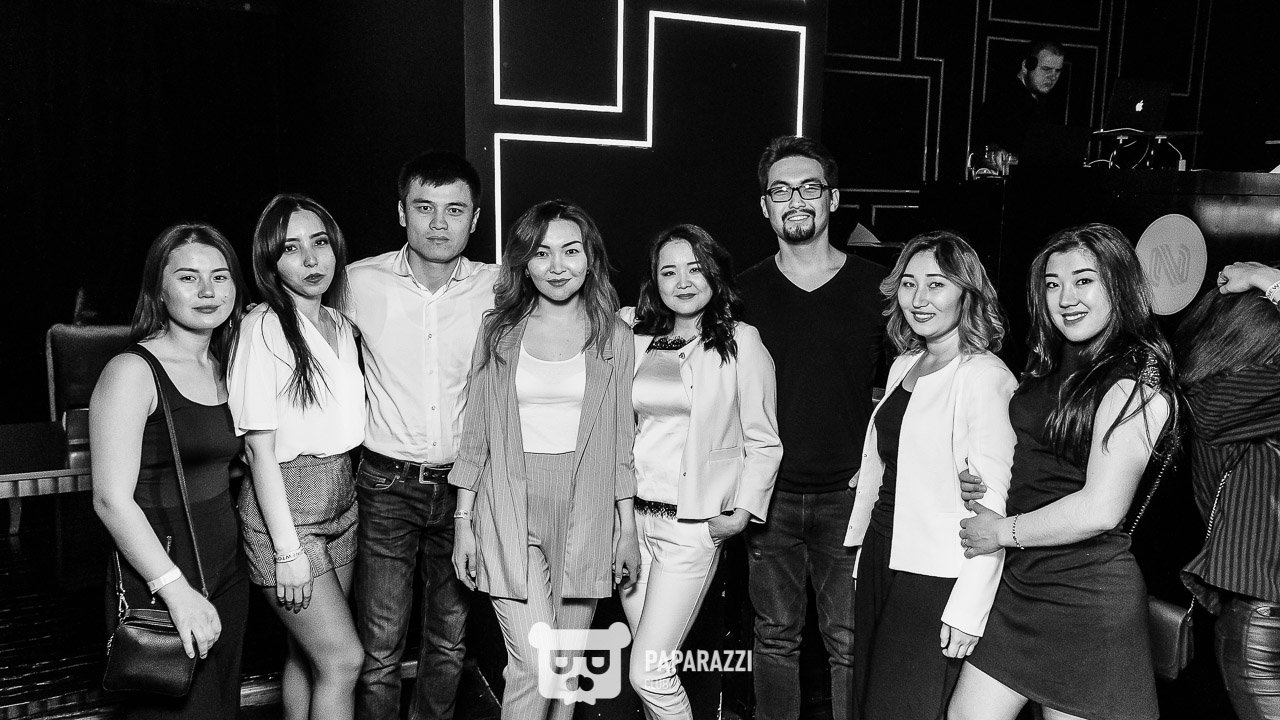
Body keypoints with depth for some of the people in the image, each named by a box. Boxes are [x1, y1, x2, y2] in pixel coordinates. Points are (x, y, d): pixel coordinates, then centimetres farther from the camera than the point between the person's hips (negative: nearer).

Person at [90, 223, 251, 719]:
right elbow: (112, 500, -17)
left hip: (227, 569, 7)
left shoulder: (221, 367, 8)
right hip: (158, 580, -7)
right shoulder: (132, 372, -14)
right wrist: (175, 588, -20)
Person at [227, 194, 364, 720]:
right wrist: (288, 550, -17)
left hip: (341, 500, 7)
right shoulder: (264, 327, -13)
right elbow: (260, 446, -15)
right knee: (343, 659, -4)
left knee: (308, 652, 14)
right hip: (284, 505, -6)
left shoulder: (339, 325, 9)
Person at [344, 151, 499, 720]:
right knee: (379, 650, 0)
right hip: (387, 485, -1)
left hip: (463, 487, 2)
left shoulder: (498, 288, -4)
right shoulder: (362, 283, -7)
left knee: (450, 642, 15)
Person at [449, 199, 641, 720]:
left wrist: (628, 529, 5)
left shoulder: (614, 337, 5)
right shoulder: (499, 332, 4)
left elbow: (621, 440, 7)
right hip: (511, 507, -1)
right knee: (533, 663, -11)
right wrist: (463, 523, 2)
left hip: (586, 510, 1)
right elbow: (476, 435, 6)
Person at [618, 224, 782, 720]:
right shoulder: (632, 334, 6)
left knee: (648, 673, -5)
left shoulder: (741, 343, -3)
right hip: (629, 514, 4)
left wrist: (744, 510, -9)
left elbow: (763, 442, 0)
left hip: (692, 524, -4)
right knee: (649, 662, 14)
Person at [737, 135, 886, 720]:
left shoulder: (876, 285, 1)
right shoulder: (745, 291, 4)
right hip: (769, 494, 1)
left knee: (849, 644, 5)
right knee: (775, 638, 13)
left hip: (848, 493, -1)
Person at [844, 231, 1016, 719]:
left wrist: (968, 608, -22)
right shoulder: (904, 366, 10)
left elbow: (993, 501, -19)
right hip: (879, 558, 8)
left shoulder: (985, 377, -15)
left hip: (934, 575, -7)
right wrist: (858, 542, 15)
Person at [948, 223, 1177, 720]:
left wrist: (1004, 532, -11)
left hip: (1086, 597, -7)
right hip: (1019, 582, 7)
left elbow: (1101, 508, -21)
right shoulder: (1054, 367, 10)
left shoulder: (1137, 383, -14)